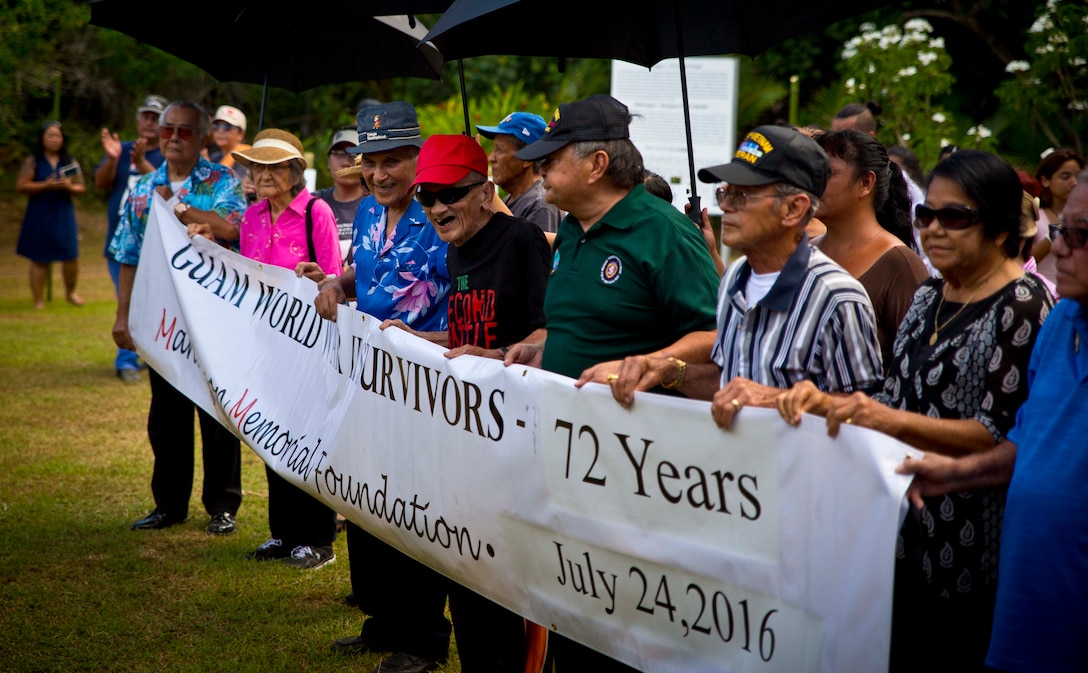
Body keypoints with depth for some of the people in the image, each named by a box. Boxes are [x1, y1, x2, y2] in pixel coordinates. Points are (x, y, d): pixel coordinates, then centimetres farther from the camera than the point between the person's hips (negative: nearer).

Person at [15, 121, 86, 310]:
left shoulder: (70, 161, 7)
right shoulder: (33, 161, -1)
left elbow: (81, 188, 9)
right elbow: (20, 186, -8)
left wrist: (69, 186, -13)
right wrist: (46, 185, -16)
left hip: (64, 214, 2)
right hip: (39, 215, -2)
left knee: (71, 257, -1)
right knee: (39, 259, 1)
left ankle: (70, 292, 23)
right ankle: (39, 300, 9)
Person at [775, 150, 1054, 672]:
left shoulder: (1022, 305, -12)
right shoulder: (930, 296, 13)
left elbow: (1002, 432, -18)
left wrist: (897, 422, -27)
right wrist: (828, 403, -3)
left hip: (971, 546, -8)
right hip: (906, 533, 8)